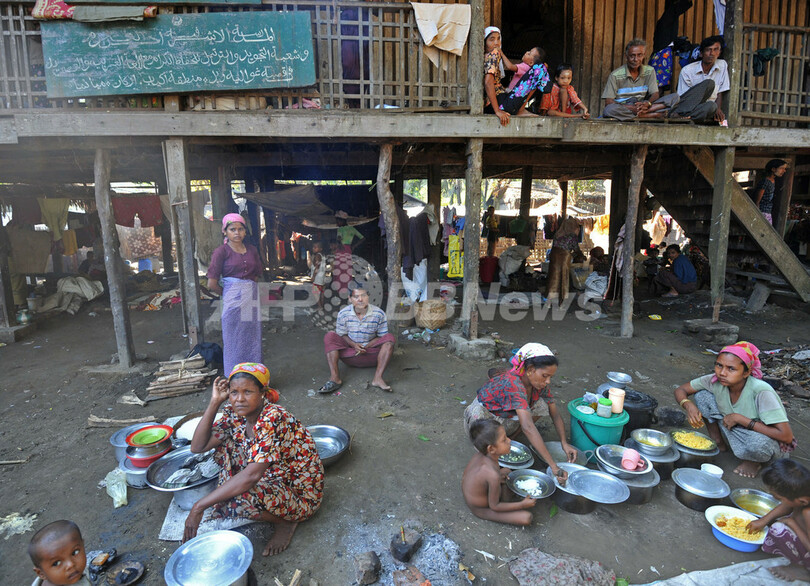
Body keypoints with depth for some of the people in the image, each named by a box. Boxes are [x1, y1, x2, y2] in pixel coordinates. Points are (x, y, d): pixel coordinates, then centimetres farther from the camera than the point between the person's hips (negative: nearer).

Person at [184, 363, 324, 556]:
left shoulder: (274, 419, -31)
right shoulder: (235, 415, -6)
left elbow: (251, 476, -35)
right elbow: (197, 447, -7)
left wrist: (199, 507, -30)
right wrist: (214, 402, -16)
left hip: (300, 494, -8)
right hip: (271, 479, 8)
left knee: (239, 498, -32)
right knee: (224, 443, -3)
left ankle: (285, 522, -2)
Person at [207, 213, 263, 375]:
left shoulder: (252, 250, 9)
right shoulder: (221, 252, -5)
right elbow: (212, 284, -7)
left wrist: (248, 288, 6)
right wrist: (229, 294, 5)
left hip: (252, 299, 4)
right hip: (234, 301, -4)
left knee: (253, 339, 12)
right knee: (234, 342, 5)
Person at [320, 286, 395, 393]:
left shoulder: (379, 314, -9)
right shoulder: (343, 314, -7)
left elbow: (382, 336, -2)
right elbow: (341, 334, 3)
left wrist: (366, 346, -18)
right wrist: (353, 345, -17)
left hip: (371, 353, -1)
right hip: (350, 351, 1)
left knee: (389, 338, -26)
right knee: (329, 337, -20)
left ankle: (378, 378, -37)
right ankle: (334, 377, -32)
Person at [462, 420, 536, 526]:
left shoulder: (478, 456, -14)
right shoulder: (493, 475, -36)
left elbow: (465, 474, 4)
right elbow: (494, 506, -23)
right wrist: (522, 505, -13)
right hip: (482, 510, -8)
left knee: (507, 470, 22)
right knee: (526, 517, -18)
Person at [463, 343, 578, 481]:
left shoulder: (539, 383, -14)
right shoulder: (513, 383, -39)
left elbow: (555, 414, -4)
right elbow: (527, 427, -46)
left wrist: (564, 442, -21)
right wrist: (553, 466, -47)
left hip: (506, 419, 7)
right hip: (483, 415, -7)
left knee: (542, 405, -13)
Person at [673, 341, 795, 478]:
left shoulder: (761, 392, -31)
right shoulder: (716, 381, -18)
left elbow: (786, 436, -32)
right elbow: (681, 390, -7)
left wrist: (739, 418, -31)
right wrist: (689, 405, -30)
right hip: (736, 431, 4)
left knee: (757, 442, -41)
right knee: (701, 394, -15)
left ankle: (754, 461, -2)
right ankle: (718, 443, 4)